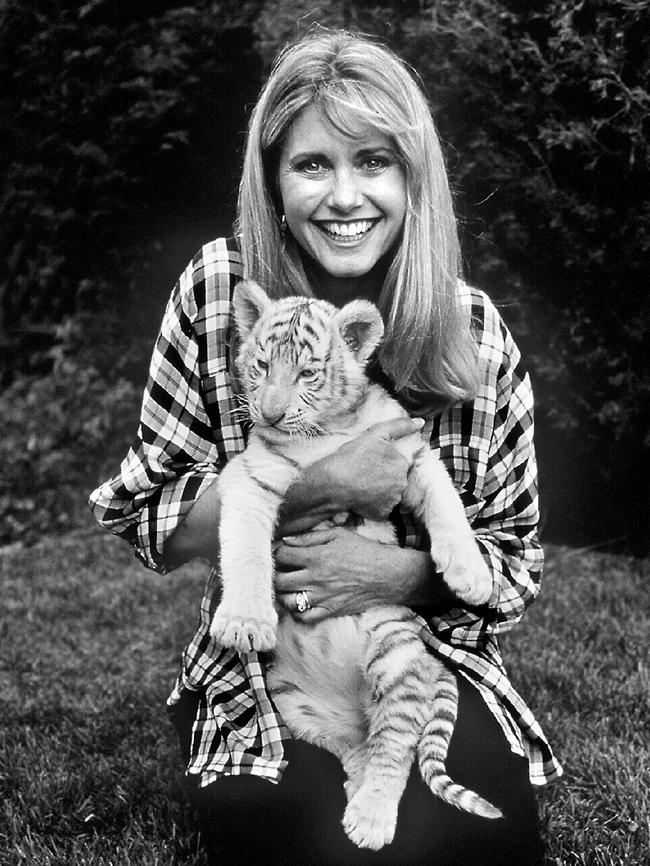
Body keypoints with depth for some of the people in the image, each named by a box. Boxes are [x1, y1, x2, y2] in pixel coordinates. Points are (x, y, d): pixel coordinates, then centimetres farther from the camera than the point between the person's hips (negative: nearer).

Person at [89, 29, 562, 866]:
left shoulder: (475, 331, -7)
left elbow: (513, 559, 1)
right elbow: (147, 518, -8)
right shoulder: (218, 289, -9)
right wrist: (320, 488, -23)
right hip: (258, 676, 0)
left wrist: (404, 572, -20)